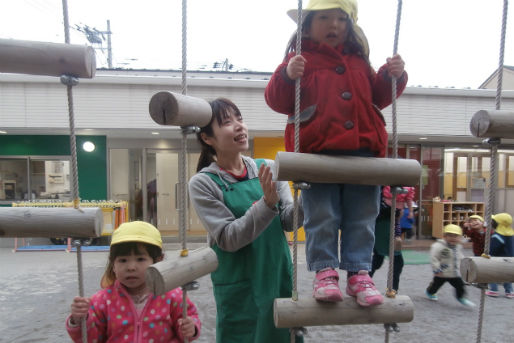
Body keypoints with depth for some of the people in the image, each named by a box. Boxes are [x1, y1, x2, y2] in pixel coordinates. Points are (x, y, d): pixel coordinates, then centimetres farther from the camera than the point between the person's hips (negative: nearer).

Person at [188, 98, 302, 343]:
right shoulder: (202, 183, -9)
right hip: (238, 291, -3)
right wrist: (267, 203, -27)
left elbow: (288, 221, -5)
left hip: (280, 281, 4)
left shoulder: (268, 168, 0)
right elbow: (228, 239, -16)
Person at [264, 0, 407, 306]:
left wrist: (393, 76, 7)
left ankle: (359, 272, 18)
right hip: (318, 152, -4)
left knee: (362, 218, 7)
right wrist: (288, 76, -19)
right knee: (322, 216, 1)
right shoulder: (300, 60, 6)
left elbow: (378, 97, 25)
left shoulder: (359, 61, 21)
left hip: (362, 152, 5)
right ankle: (325, 271, 15)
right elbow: (278, 102, -2)